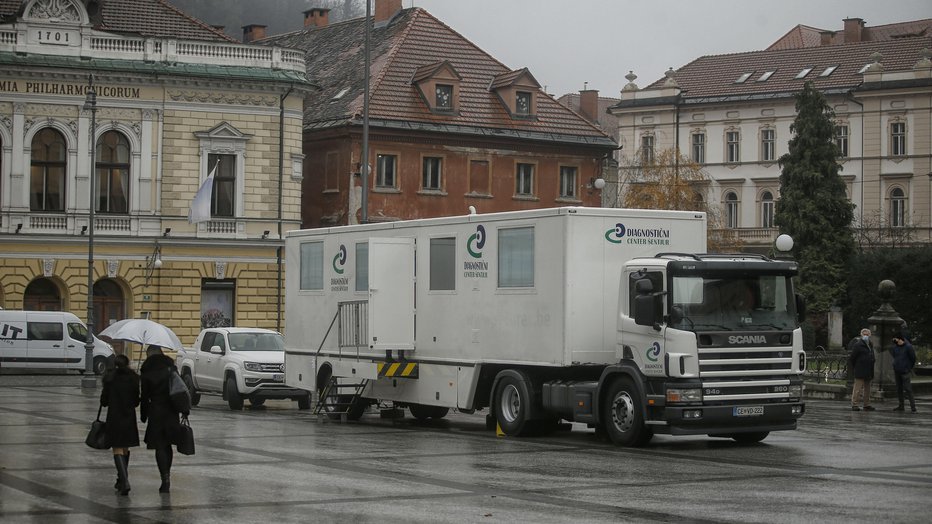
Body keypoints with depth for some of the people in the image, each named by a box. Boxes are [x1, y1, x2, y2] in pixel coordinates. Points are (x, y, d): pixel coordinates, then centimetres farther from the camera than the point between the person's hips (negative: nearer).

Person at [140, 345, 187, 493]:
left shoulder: (147, 372, -6)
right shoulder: (171, 367, 4)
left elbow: (145, 397, -4)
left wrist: (143, 415, 7)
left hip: (156, 413, -4)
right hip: (172, 413, 4)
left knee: (160, 447, -1)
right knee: (167, 445, 17)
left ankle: (165, 479, -10)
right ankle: (167, 474, 22)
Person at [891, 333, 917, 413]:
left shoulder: (908, 347, -13)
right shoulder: (895, 347, 4)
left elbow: (913, 358, -5)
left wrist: (910, 367, 4)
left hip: (905, 372, -7)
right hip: (897, 371, 7)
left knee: (907, 389, -11)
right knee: (899, 389, 12)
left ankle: (913, 406, -9)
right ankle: (901, 405, 20)